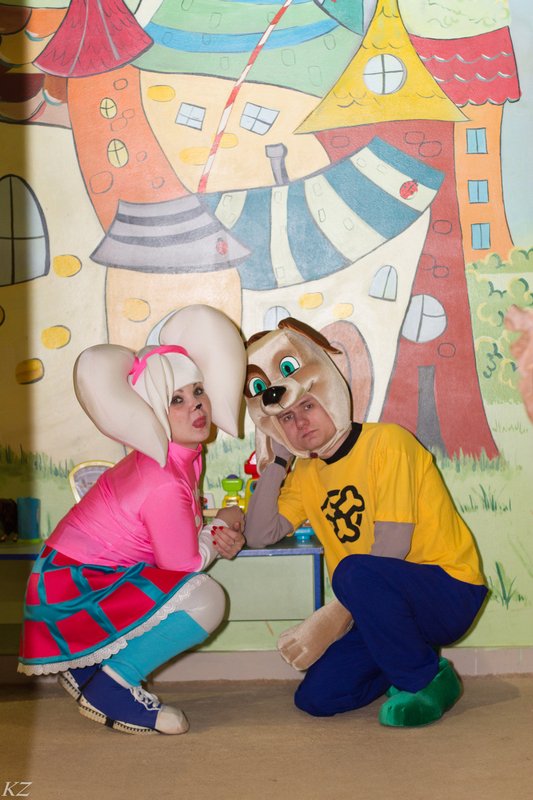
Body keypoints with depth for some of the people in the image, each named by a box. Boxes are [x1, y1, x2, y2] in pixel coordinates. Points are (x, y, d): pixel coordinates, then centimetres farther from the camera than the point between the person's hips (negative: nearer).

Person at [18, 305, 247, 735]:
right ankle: (111, 690, -5)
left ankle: (85, 665, 20)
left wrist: (215, 534, -10)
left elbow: (185, 528, 12)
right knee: (204, 599, -23)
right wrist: (223, 526, 1)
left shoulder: (185, 457, 3)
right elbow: (184, 562, -17)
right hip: (71, 595, -10)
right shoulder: (164, 485, -26)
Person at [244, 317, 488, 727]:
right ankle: (412, 660, 18)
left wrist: (337, 617, -19)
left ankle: (426, 681, -11)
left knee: (356, 572, -35)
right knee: (317, 698, -6)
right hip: (383, 606, 7)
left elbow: (391, 550, -20)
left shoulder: (387, 441, -15)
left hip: (450, 591, -7)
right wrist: (275, 462, -7)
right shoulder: (307, 472, 7)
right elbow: (259, 536, -3)